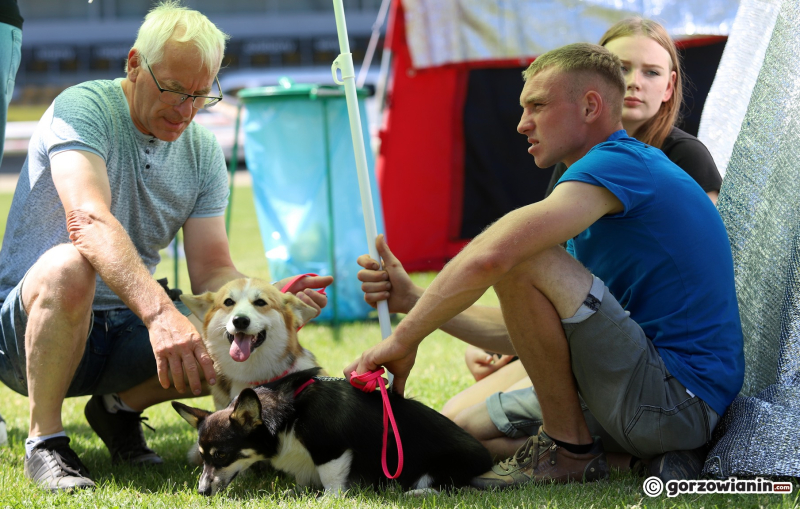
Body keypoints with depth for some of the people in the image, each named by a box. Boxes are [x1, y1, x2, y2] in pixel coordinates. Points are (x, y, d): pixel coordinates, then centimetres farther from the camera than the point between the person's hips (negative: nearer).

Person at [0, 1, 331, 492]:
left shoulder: (203, 152, 5)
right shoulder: (84, 107, -15)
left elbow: (213, 273, -1)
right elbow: (89, 222, -33)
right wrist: (159, 312, -47)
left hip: (126, 331, 6)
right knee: (70, 266, -39)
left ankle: (120, 407, 8)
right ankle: (45, 438, -20)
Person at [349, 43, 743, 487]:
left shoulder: (621, 164, -12)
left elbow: (491, 257, -27)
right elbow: (525, 332, 17)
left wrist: (405, 338, -16)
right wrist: (411, 299, 10)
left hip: (681, 396, -10)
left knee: (522, 261, -20)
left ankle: (570, 451, -9)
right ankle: (651, 453, 7)